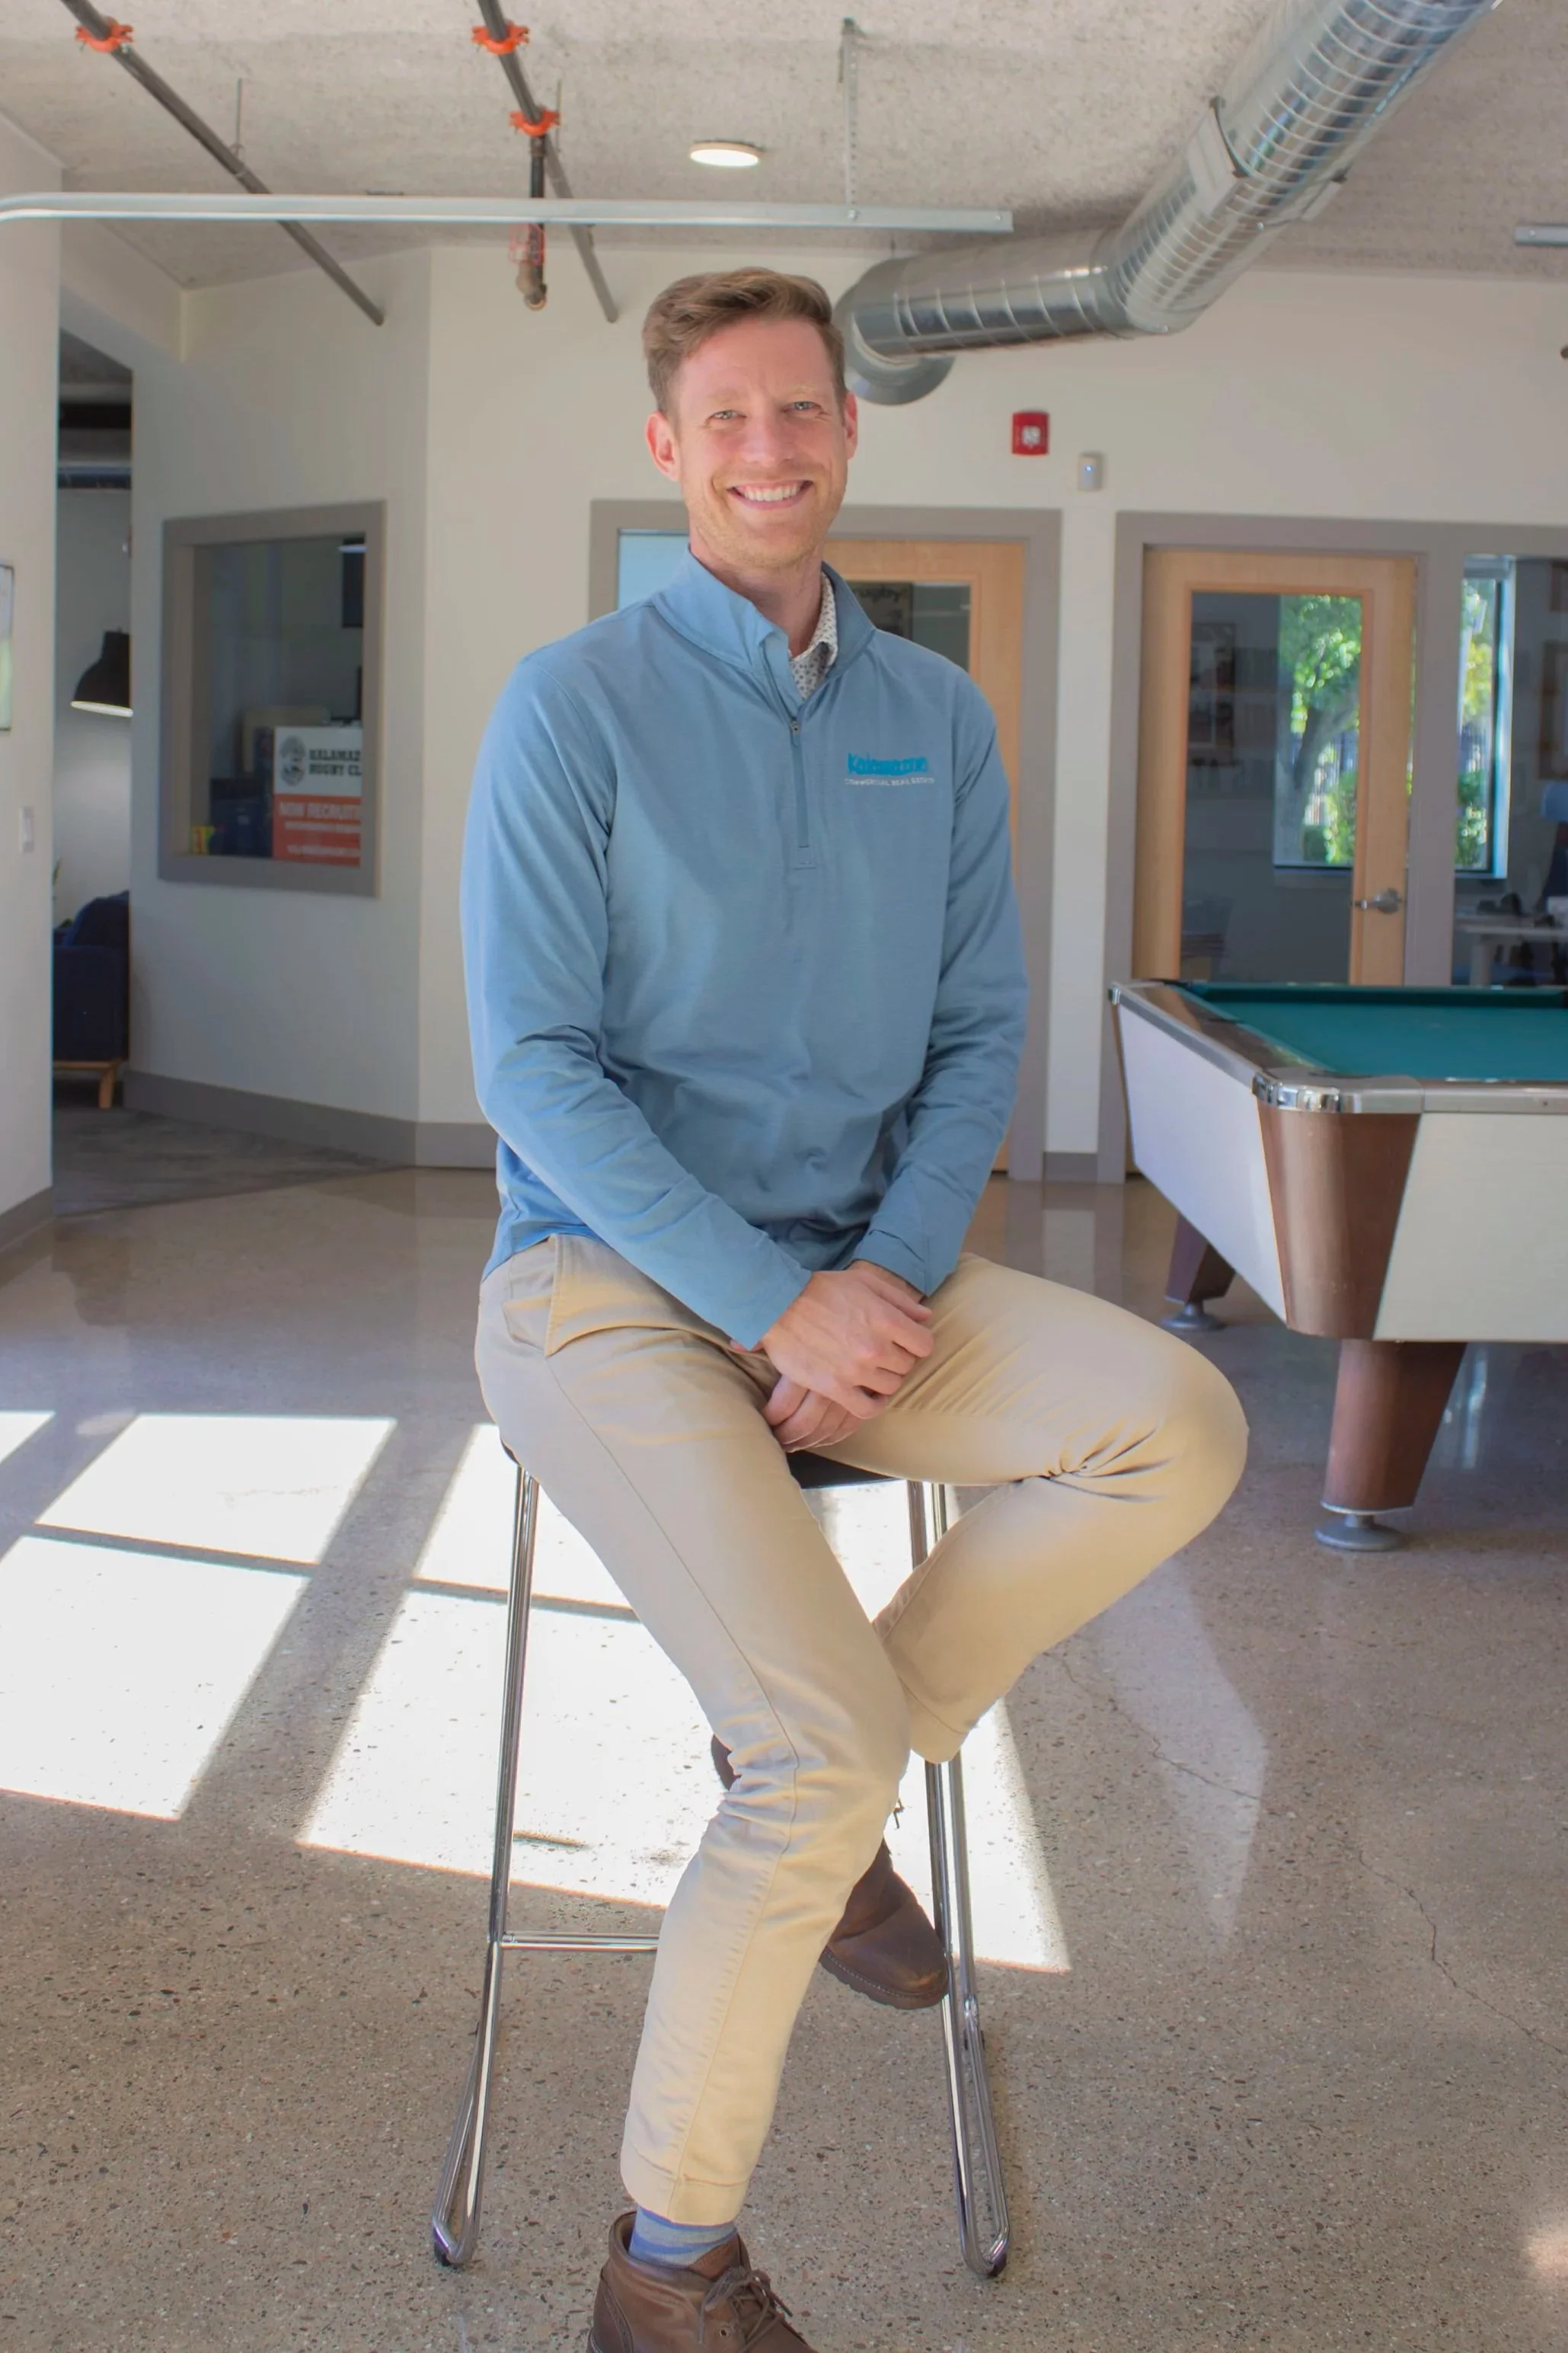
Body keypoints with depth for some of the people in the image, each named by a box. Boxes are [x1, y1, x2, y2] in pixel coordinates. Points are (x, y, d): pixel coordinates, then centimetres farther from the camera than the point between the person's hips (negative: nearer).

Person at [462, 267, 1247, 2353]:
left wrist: (889, 1273, -9)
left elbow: (979, 1033, 9)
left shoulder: (940, 717, 9)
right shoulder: (573, 703, -6)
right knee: (827, 1736, -22)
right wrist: (774, 1307, -18)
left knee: (1180, 1430, -20)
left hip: (857, 1274, 5)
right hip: (608, 1284, -5)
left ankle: (818, 1787, 0)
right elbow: (535, 1067, -11)